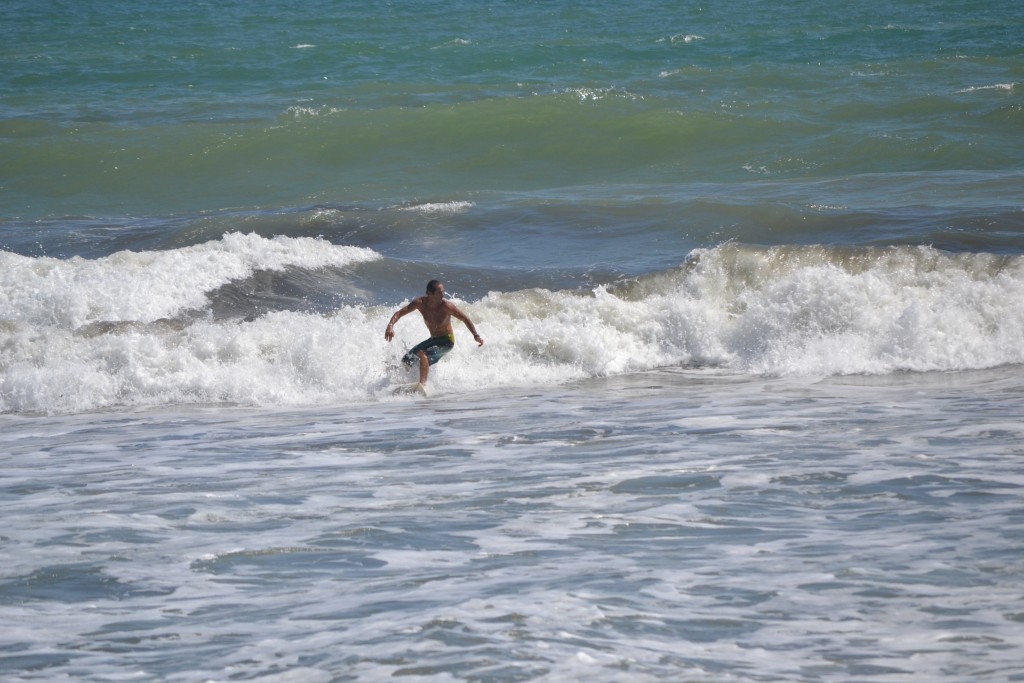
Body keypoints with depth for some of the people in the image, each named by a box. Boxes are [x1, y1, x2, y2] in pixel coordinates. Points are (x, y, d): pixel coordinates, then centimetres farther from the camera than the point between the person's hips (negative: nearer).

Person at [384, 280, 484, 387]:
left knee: (423, 354, -32)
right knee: (407, 361, 6)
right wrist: (390, 325, -29)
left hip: (446, 341, -6)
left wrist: (476, 336, -22)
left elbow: (465, 319, -13)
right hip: (433, 340, 6)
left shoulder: (446, 306, -23)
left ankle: (422, 384, -42)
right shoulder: (421, 303, -13)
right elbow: (400, 313, -10)